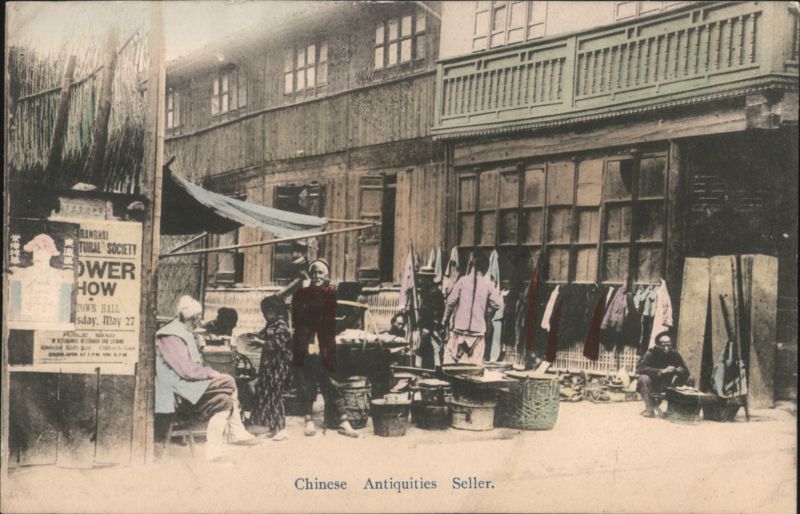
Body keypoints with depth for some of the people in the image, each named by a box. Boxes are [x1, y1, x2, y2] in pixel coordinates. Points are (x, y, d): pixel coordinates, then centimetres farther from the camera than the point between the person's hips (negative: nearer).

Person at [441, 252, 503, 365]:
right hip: (478, 329, 0)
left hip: (460, 326, 0)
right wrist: (486, 312, 10)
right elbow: (498, 303, -7)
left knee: (451, 356, 9)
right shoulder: (488, 284, -2)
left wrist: (446, 318, 9)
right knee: (474, 362, 5)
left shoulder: (463, 280, -3)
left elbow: (451, 300, -3)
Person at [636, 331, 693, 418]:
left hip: (667, 387, 4)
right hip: (652, 387, -4)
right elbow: (640, 368, -33)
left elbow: (686, 372, -4)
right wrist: (661, 371, -38)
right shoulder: (651, 353, -18)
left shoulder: (674, 354, -7)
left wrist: (681, 371, -29)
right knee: (644, 378, -33)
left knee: (689, 381, -11)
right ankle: (649, 409, -23)